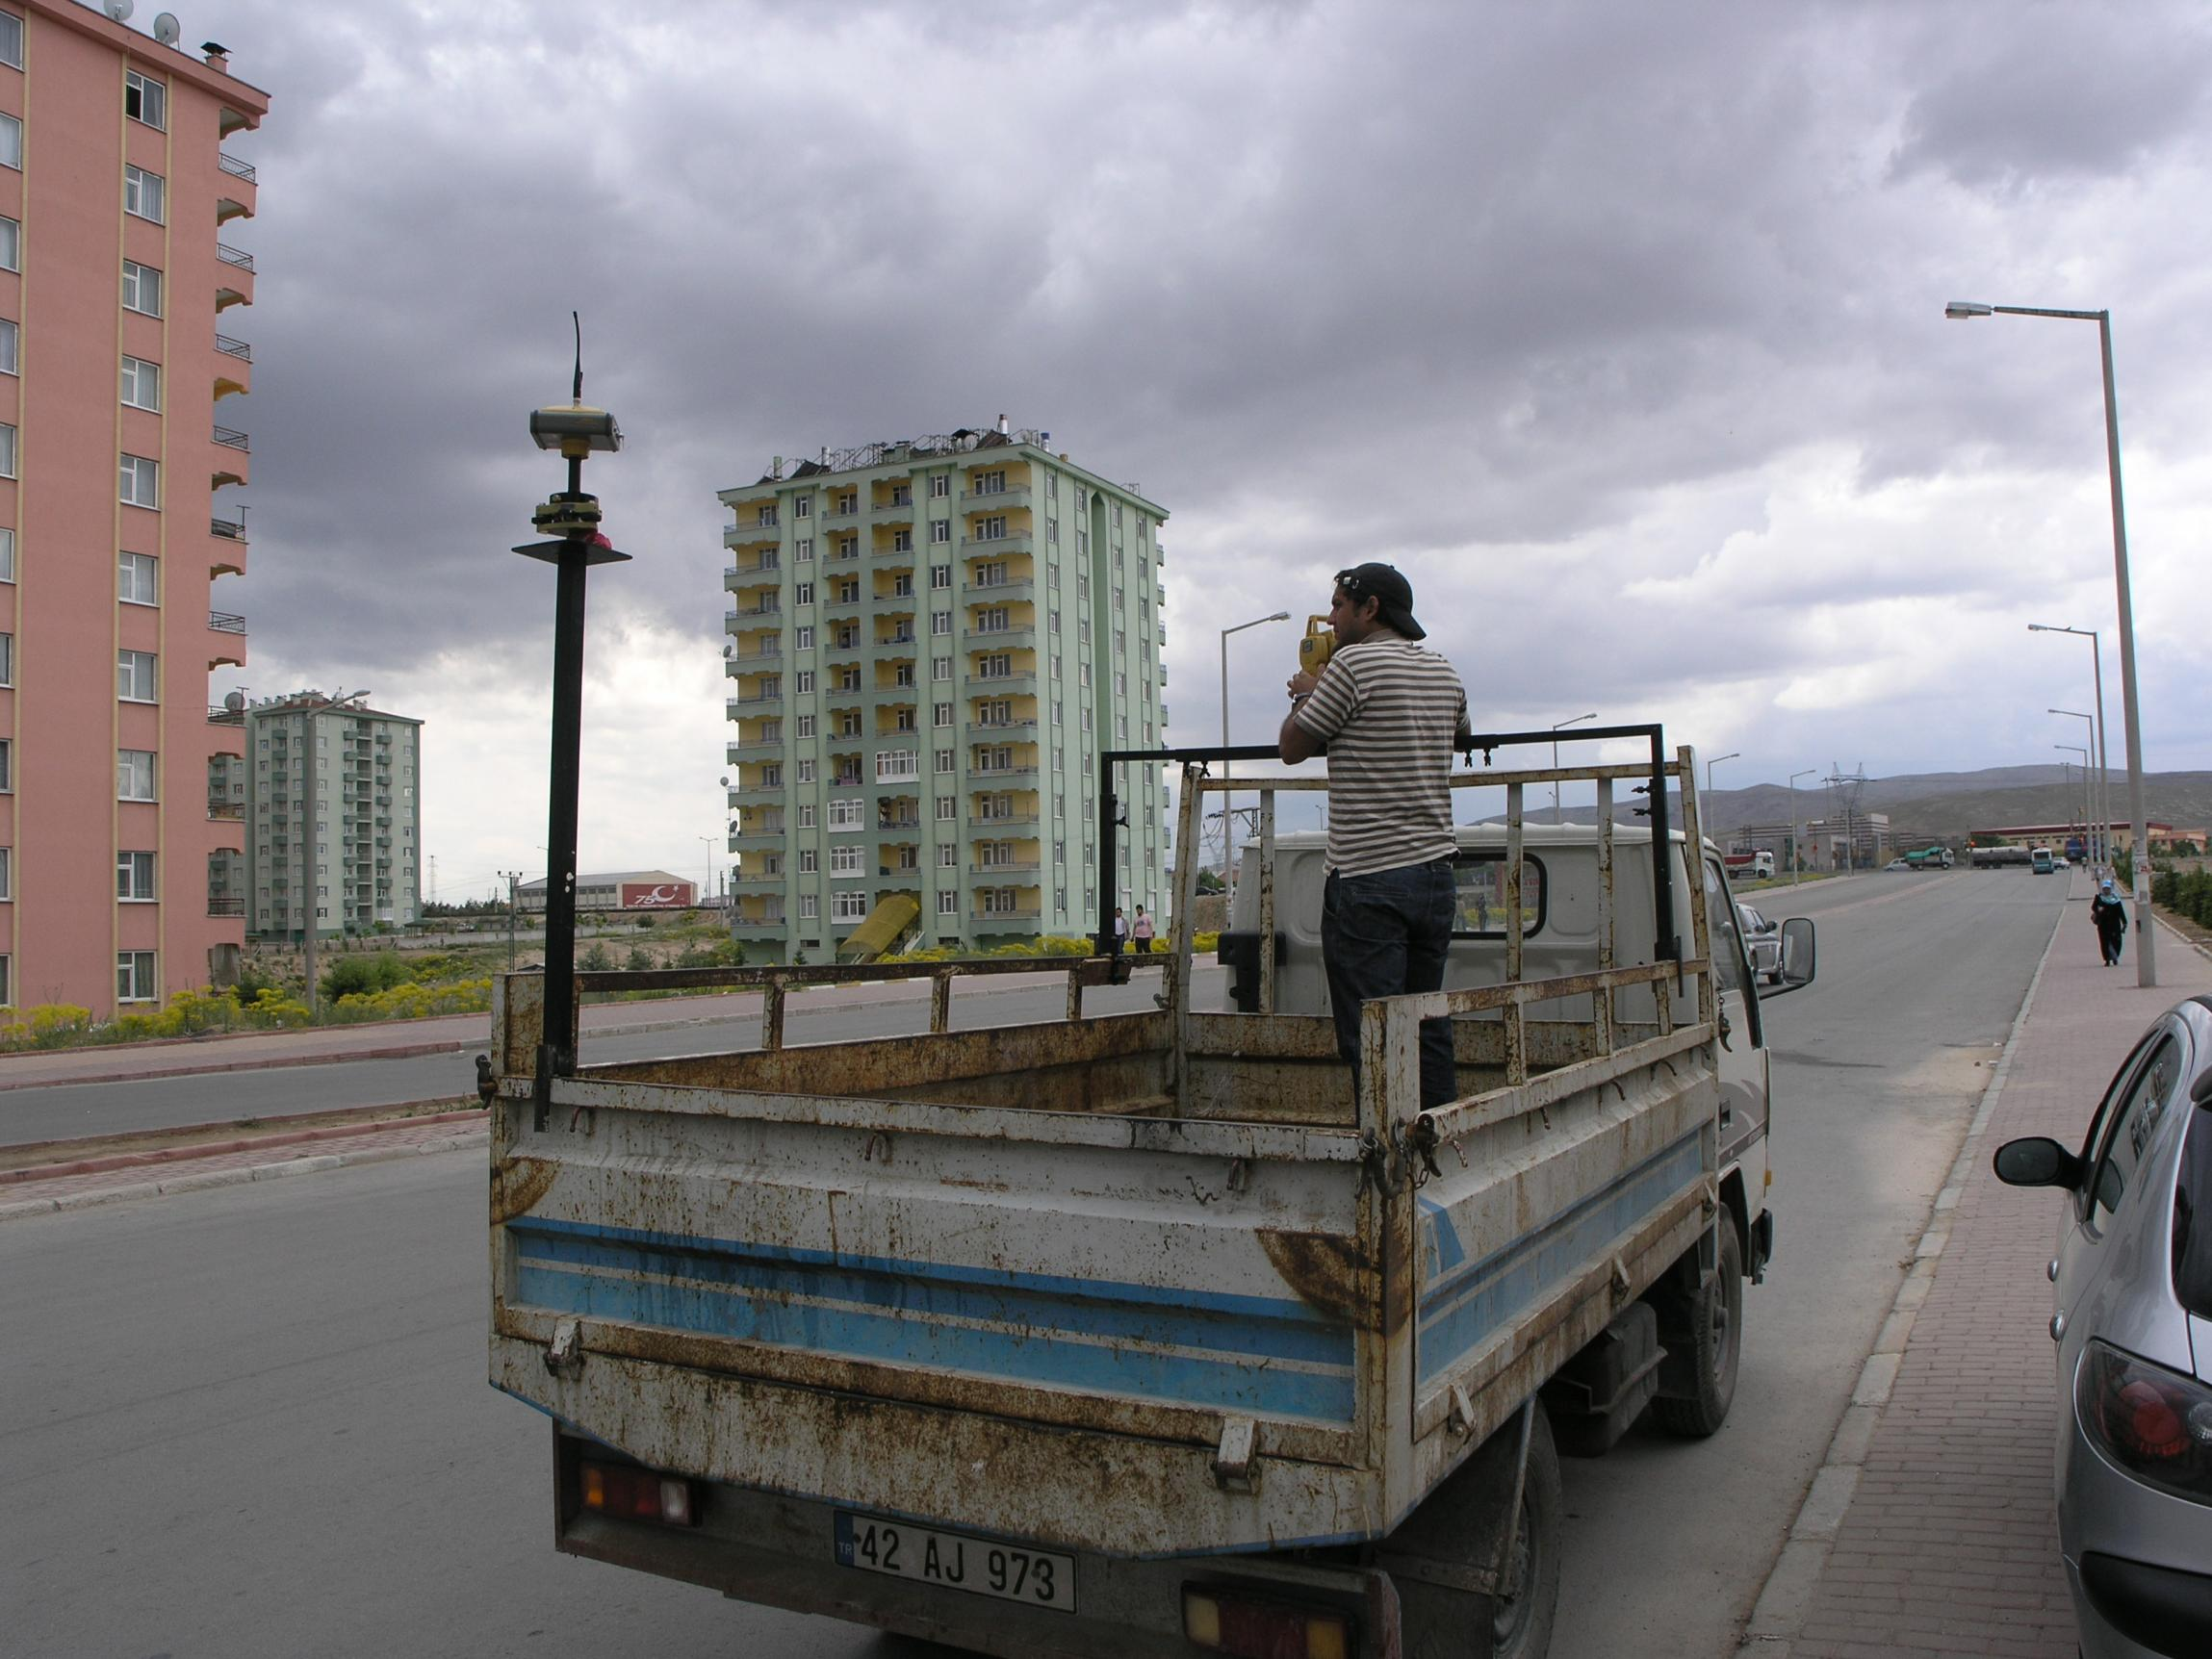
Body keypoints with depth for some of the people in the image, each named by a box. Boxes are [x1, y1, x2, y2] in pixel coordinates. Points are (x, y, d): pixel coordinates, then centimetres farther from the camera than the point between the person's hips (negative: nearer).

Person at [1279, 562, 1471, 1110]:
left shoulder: (1354, 662, -9)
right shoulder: (1444, 674, 14)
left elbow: (1291, 748, -4)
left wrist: (1307, 694, 16)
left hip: (1368, 877, -7)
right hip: (1435, 874, 8)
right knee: (1427, 1028, 13)